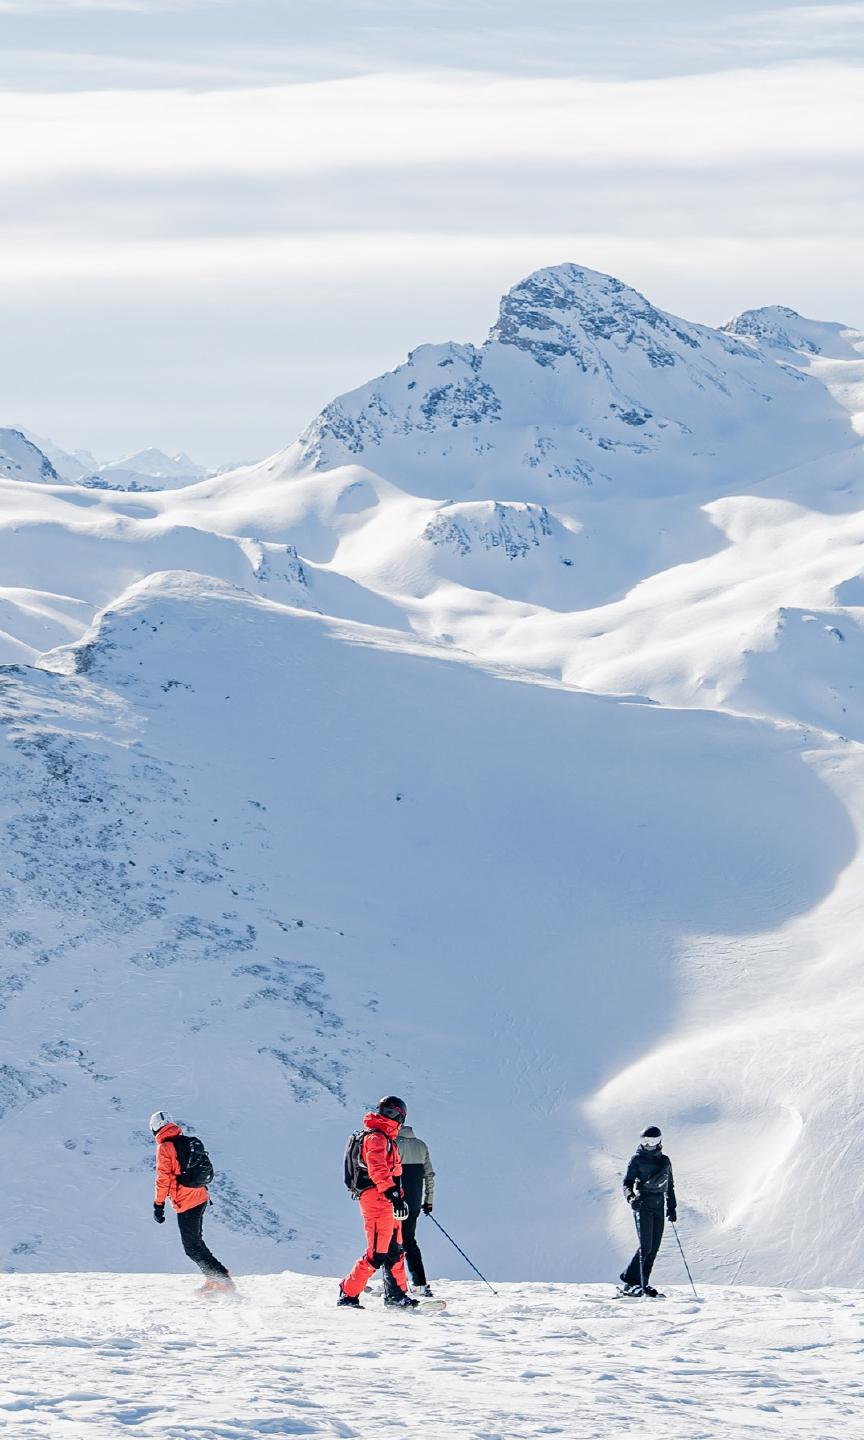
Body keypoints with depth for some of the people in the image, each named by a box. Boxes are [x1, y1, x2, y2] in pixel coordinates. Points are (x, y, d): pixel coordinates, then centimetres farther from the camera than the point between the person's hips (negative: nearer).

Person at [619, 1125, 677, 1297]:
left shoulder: (664, 1160, 16)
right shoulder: (638, 1159, 1)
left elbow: (669, 1186, 24)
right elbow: (627, 1182, -4)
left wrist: (672, 1207, 18)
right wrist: (631, 1197, -23)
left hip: (659, 1206, 6)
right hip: (643, 1204, -6)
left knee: (653, 1248, 2)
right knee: (645, 1246, -13)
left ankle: (630, 1279, 9)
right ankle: (643, 1286, -12)